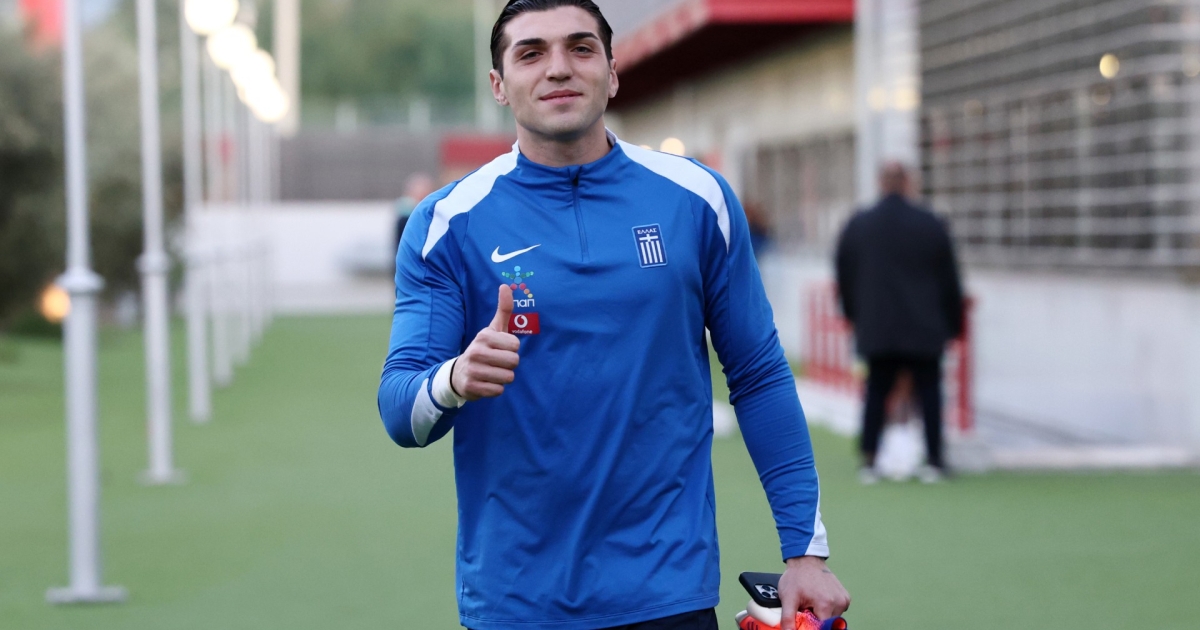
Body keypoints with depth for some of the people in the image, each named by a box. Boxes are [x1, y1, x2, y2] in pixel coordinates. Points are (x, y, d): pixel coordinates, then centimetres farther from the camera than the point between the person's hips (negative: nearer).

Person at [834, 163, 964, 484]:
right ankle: (933, 461, 6)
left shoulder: (857, 226, 2)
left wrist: (854, 315, 21)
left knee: (876, 392, 8)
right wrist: (953, 322, 11)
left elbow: (845, 278, 9)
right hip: (924, 329, -2)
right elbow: (949, 280, 2)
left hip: (876, 328, 2)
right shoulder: (931, 225, -3)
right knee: (929, 392, 6)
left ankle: (868, 461, 3)